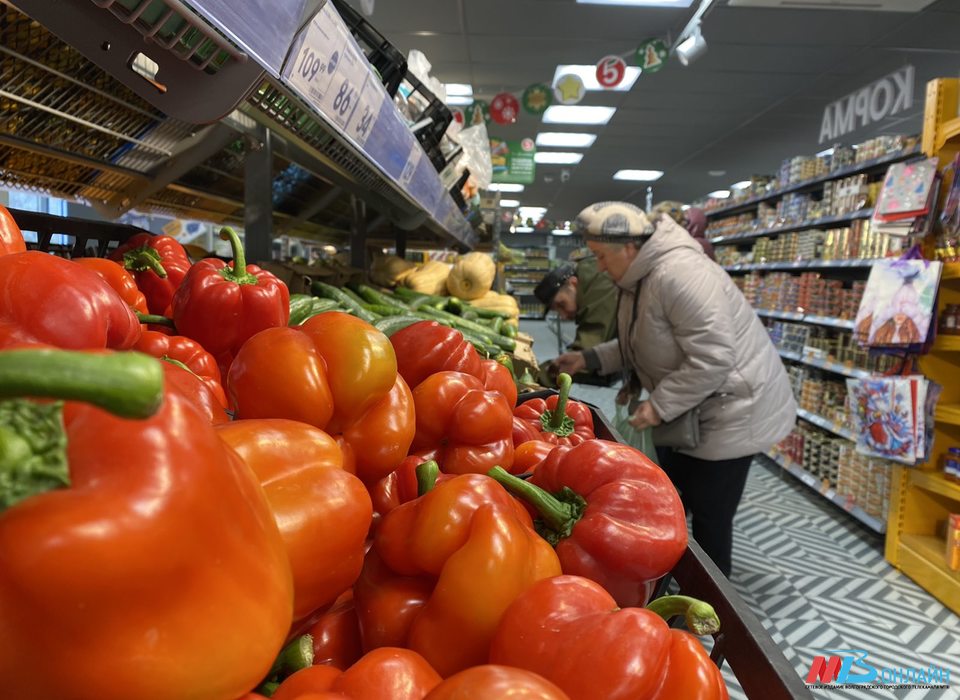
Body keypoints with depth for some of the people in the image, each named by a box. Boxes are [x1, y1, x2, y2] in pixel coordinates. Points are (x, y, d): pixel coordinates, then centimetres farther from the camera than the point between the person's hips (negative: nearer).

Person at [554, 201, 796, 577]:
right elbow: (642, 345, 14)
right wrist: (590, 358, 5)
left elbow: (713, 358, -32)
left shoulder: (678, 273, -29)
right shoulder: (640, 276, 4)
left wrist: (660, 405, -26)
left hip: (732, 412, -10)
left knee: (709, 517, 1)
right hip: (691, 411, 10)